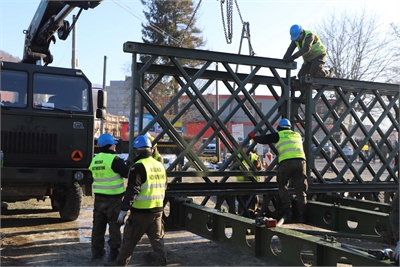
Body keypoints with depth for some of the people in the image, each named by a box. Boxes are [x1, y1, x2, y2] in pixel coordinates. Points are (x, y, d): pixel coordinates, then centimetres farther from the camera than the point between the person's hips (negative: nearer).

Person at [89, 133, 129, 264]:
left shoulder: (94, 160, 9)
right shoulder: (114, 159, -15)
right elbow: (127, 173, -12)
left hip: (99, 197, 6)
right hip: (113, 198, -6)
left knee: (98, 224, 14)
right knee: (114, 225, 3)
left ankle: (96, 251, 22)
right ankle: (114, 252, 7)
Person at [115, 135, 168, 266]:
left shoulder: (138, 167, -14)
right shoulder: (160, 166, 9)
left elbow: (132, 191, -19)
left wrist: (123, 210, -17)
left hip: (141, 212, -6)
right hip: (157, 210, 6)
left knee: (128, 241, 10)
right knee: (158, 241, 11)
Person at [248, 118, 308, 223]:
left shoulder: (278, 135, 14)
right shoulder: (297, 135, 27)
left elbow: (264, 139, 20)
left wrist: (253, 136, 39)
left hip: (286, 162, -3)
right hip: (301, 161, 4)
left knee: (282, 186, 14)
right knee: (300, 189, 8)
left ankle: (287, 211, 4)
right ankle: (302, 215, 7)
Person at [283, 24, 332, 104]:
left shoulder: (309, 35, -28)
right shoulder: (295, 39, -6)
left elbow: (306, 48, -44)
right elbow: (290, 49, -16)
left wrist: (294, 56, -55)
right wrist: (285, 59, -37)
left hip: (319, 55, -7)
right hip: (308, 58, 7)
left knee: (314, 71, -30)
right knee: (301, 75, -6)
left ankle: (327, 74, 3)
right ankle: (303, 96, -1)